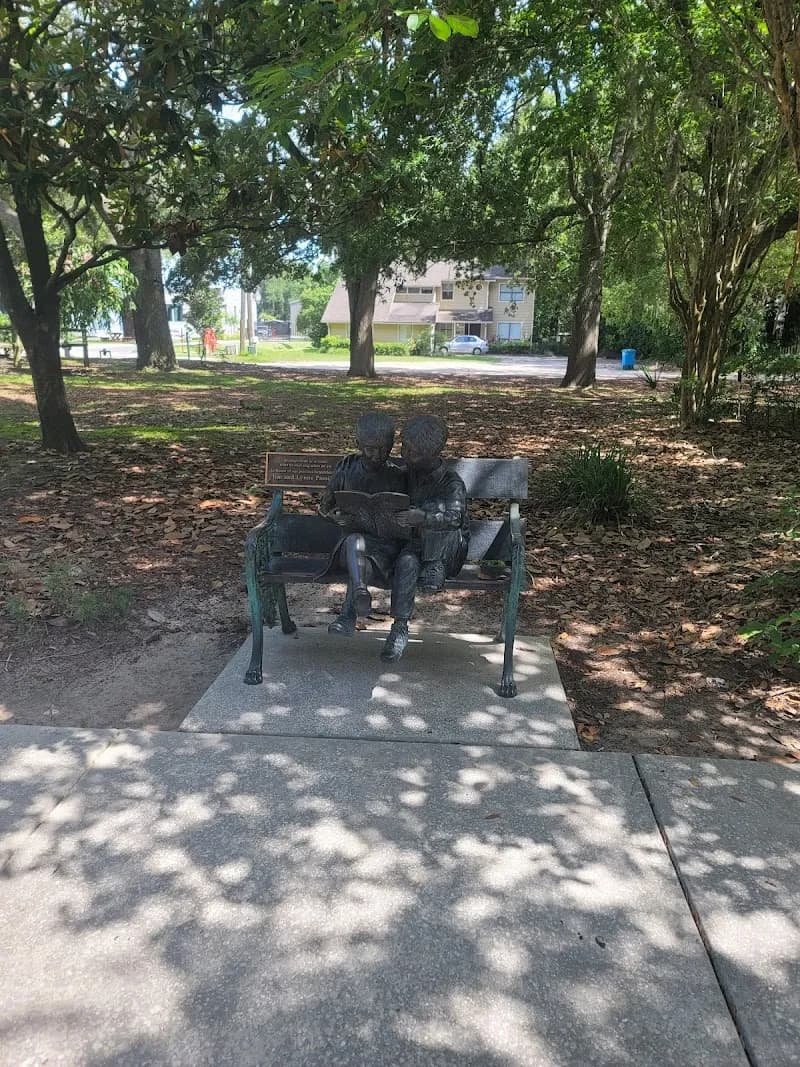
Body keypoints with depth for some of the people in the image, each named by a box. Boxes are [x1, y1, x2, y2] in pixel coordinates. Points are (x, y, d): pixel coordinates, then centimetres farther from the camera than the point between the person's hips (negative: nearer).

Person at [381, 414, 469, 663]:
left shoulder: (451, 483, -13)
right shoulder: (406, 474, 6)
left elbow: (454, 517, -30)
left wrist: (421, 517, -46)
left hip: (449, 551, -4)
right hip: (416, 542, 4)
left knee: (434, 507, -31)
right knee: (407, 562, -33)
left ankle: (434, 569, -25)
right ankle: (400, 628, -31)